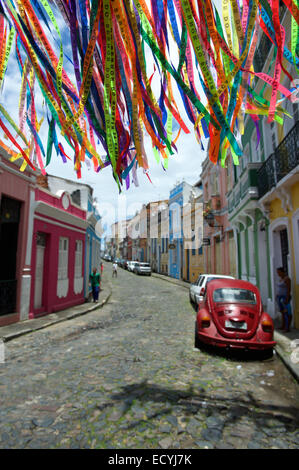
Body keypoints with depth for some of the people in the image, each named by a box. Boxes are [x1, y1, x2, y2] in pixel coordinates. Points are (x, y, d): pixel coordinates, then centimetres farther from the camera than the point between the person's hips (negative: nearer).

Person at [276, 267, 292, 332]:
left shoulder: (287, 279, -16)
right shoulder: (281, 278, 12)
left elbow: (289, 289, -19)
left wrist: (287, 299, -21)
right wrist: (278, 296, 17)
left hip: (285, 297, -9)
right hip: (280, 297, 9)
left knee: (288, 313, -2)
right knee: (282, 312, 14)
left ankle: (287, 328, 3)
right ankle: (283, 326, 22)